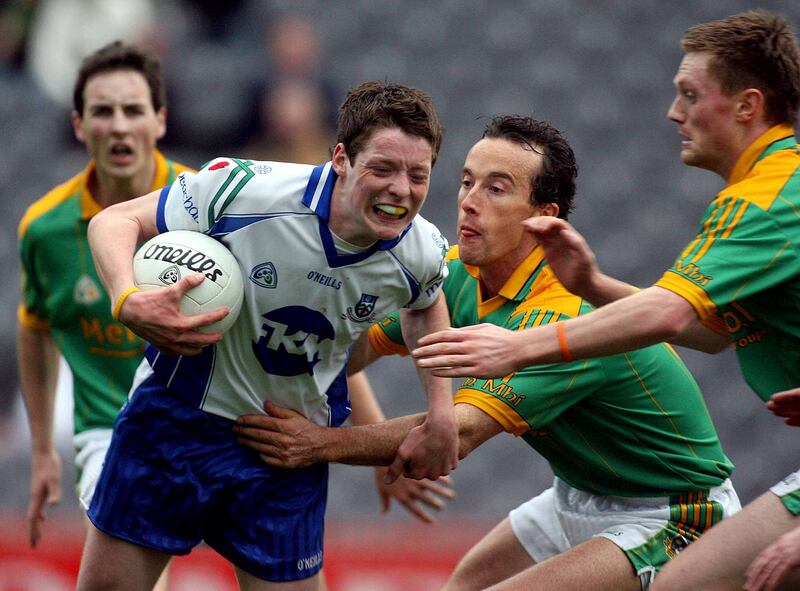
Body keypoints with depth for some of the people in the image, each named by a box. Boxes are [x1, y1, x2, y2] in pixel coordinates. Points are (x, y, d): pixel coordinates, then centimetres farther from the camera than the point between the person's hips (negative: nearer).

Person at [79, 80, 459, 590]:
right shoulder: (248, 189, -26)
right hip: (176, 414, -2)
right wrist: (129, 302, -34)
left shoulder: (423, 253, -13)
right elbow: (115, 221, -14)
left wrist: (441, 412, 2)